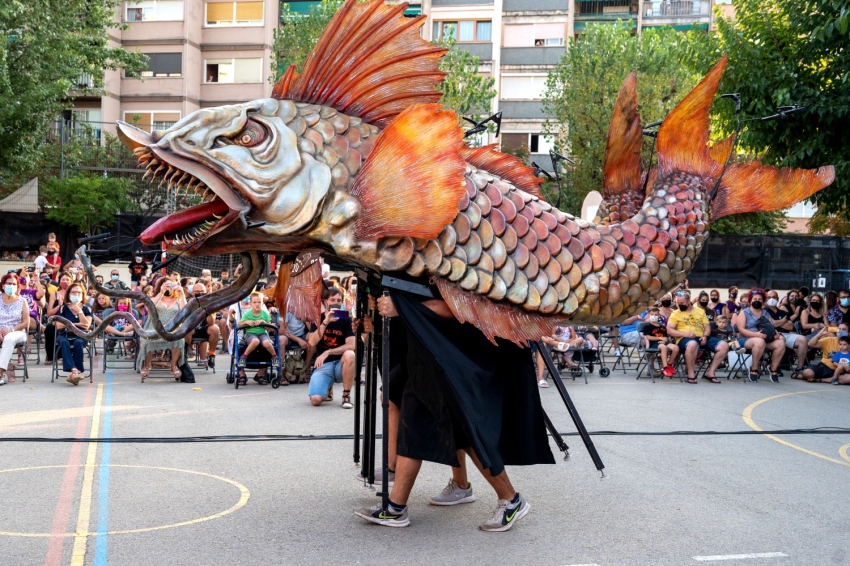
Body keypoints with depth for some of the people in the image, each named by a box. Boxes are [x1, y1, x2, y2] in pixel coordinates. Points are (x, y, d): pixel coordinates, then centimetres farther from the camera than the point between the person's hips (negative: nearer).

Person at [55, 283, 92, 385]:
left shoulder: (86, 309, 11)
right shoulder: (63, 308, 11)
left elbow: (86, 326, -4)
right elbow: (58, 325, -2)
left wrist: (79, 311, -6)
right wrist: (76, 324, -6)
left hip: (80, 335, 0)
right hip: (65, 334, 0)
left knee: (78, 343, -35)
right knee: (64, 342, -35)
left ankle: (78, 371, -30)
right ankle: (74, 370, -50)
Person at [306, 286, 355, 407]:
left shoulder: (346, 319, -2)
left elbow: (351, 345, -15)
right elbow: (312, 342, -14)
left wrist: (327, 352, -23)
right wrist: (326, 322, -22)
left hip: (340, 363, 0)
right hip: (323, 365, 0)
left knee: (349, 355, -36)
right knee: (316, 400, -24)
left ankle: (346, 395, -16)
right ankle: (327, 389, 16)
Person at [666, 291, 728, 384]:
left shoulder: (700, 311, 21)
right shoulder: (676, 314, 10)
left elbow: (707, 327, 17)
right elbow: (669, 330, 0)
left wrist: (705, 336, -6)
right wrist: (685, 334, -14)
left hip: (701, 338, 5)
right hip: (685, 339, -4)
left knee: (724, 345, -16)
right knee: (692, 344, -42)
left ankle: (710, 372, -8)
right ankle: (691, 374, -24)